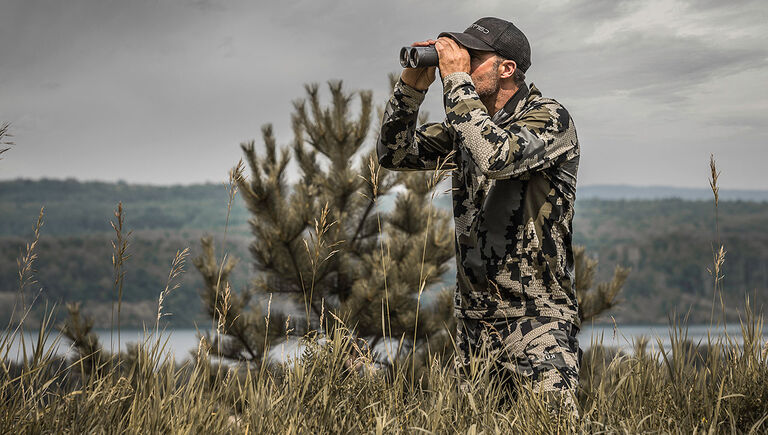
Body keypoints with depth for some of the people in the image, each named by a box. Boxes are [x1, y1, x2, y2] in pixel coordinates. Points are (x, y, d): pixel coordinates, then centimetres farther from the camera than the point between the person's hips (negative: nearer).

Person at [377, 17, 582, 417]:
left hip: (535, 321, -6)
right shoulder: (468, 125, 13)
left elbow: (496, 156, -28)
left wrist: (456, 78, -19)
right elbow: (394, 153, 14)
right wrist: (411, 85, 0)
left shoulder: (550, 119, -8)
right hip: (472, 320, 7)